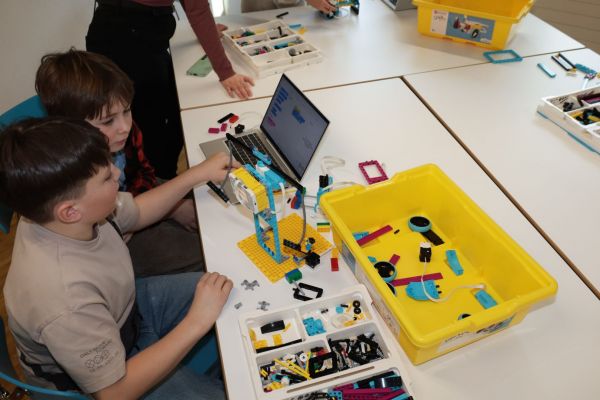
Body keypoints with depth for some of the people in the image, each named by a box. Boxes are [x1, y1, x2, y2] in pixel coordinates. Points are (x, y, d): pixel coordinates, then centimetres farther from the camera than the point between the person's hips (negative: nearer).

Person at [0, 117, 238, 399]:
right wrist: (197, 323, -32)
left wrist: (197, 174, -7)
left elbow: (136, 213, 0)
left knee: (230, 293, 7)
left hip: (127, 306, 7)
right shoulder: (65, 302, -43)